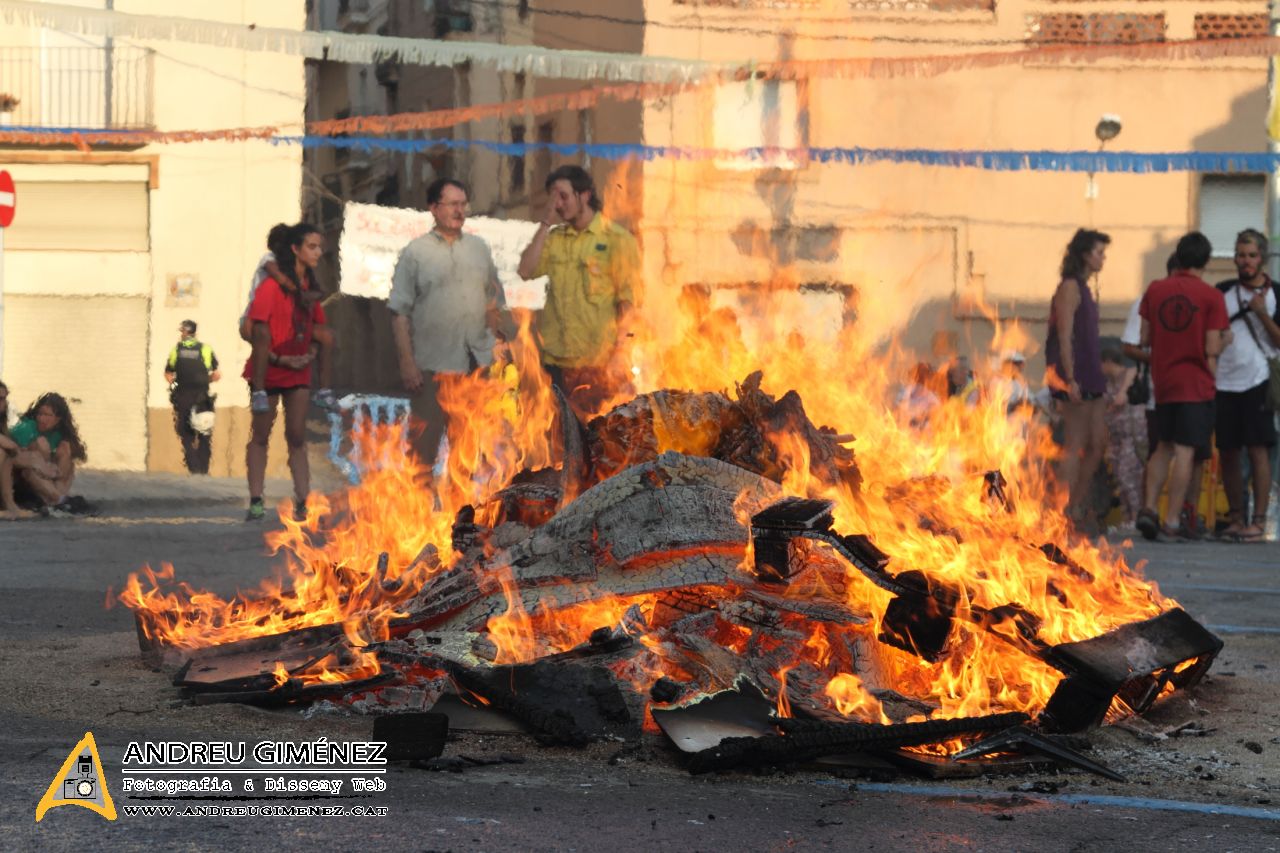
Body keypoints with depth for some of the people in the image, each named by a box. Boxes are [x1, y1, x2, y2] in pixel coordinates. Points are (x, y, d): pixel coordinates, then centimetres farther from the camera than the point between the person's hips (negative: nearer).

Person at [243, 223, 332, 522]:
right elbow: (261, 337, -16)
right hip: (269, 373, -5)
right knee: (260, 436, 2)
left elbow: (319, 334, 11)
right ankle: (256, 503, 4)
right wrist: (262, 383, -20)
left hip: (299, 374, 5)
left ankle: (302, 503, 3)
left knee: (297, 438, 4)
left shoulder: (311, 288, 5)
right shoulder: (272, 286, -14)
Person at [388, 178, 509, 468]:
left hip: (478, 363, 4)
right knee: (426, 442, 4)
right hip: (432, 366, -4)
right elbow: (400, 313, -6)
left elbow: (493, 302, 15)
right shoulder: (416, 252, -2)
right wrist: (407, 362, -12)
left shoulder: (479, 248, 10)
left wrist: (493, 345, 8)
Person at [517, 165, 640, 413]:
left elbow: (627, 300, -5)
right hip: (556, 360, 5)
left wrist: (619, 354, -13)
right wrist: (546, 224, 1)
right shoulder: (554, 238, 16)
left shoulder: (616, 239, -1)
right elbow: (526, 271, 1)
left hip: (600, 363, -5)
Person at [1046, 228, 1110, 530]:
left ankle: (1078, 509, 14)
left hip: (1090, 377, 10)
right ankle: (1067, 512, -5)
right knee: (1075, 445, -7)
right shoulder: (1070, 287, -10)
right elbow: (1064, 337, -17)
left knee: (1098, 443, 9)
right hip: (1076, 377, -10)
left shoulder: (1083, 288, 19)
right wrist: (1069, 378, -22)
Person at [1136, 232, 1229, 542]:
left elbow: (1145, 339, 7)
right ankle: (1170, 523, -5)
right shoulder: (1211, 296, -9)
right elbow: (1212, 349, -11)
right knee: (1184, 452, -2)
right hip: (1196, 385, -4)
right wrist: (1224, 341, 10)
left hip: (1162, 382, 4)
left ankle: (1149, 507, 3)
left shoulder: (1154, 290, 3)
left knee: (1164, 447, 17)